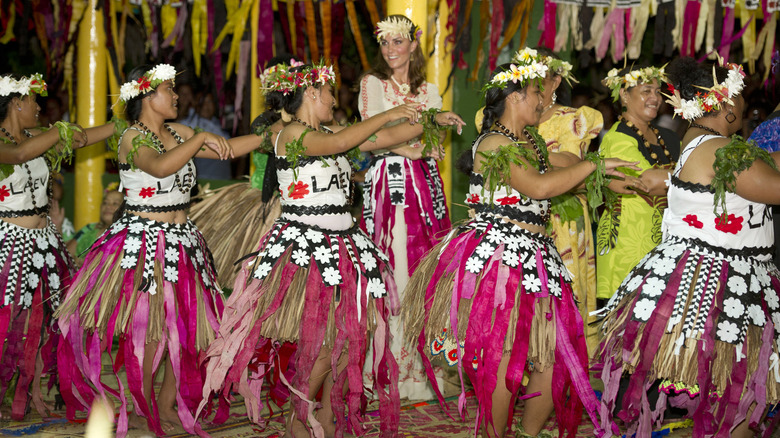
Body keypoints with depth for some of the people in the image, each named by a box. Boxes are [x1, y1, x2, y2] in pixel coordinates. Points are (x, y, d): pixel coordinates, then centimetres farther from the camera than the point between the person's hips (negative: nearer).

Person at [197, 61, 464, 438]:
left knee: (351, 333, 4)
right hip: (305, 246, -8)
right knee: (321, 341, -8)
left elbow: (385, 138, 19)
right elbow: (338, 144, -26)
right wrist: (388, 114, -20)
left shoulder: (329, 133, 15)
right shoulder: (292, 133, -9)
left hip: (342, 244, 8)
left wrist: (431, 121, 16)